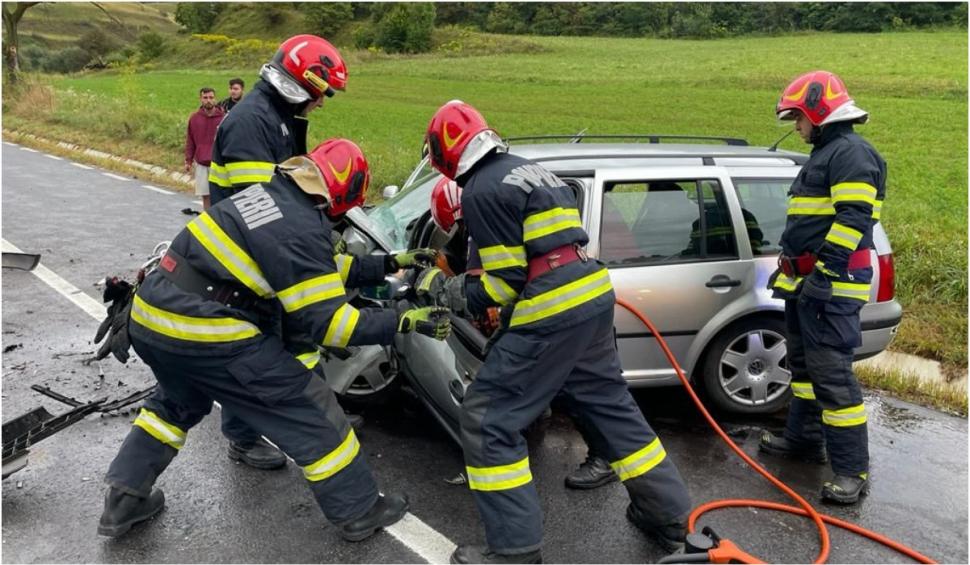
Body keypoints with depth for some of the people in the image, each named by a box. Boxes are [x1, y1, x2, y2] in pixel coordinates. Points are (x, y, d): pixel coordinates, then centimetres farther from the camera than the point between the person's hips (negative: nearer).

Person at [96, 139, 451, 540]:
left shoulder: (266, 192, 9)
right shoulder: (303, 230, -17)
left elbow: (313, 268, 20)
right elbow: (329, 323, -16)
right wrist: (405, 321, -12)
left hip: (151, 314, 9)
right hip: (204, 334, -9)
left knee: (179, 401, 35)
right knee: (309, 409, 3)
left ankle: (123, 501, 38)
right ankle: (359, 512, 15)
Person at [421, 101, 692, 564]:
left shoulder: (481, 190, -10)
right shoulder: (530, 169, 19)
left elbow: (507, 278, -13)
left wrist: (462, 297, 4)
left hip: (552, 313, -10)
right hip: (593, 297, 10)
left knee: (488, 421, 0)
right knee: (612, 405, 20)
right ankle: (668, 513, 32)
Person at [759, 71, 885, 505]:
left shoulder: (852, 153, -13)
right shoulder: (825, 153, 20)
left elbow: (853, 220, -23)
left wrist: (824, 273, -26)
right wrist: (789, 269, 27)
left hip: (831, 286, -11)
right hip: (806, 281, 11)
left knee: (832, 373, -10)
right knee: (803, 363, 19)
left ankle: (852, 470, -2)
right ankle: (804, 438, 33)